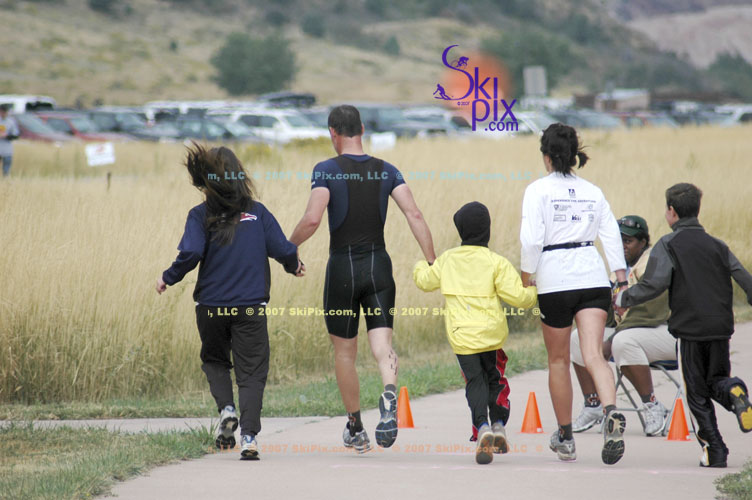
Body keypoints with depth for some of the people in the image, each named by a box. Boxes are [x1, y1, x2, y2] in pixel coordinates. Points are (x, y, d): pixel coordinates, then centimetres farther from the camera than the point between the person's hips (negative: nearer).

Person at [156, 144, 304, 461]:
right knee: (251, 372, 5)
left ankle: (226, 408, -1)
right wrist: (295, 266, 22)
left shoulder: (201, 215, -3)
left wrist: (167, 279, 1)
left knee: (214, 360, 23)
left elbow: (190, 254, -15)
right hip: (251, 307, 0)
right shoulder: (257, 212, 2)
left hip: (211, 307, 0)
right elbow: (283, 250, 0)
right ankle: (249, 436, -8)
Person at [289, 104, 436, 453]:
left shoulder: (327, 170, -6)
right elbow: (414, 215, -5)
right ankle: (389, 395, -35)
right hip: (379, 266, 2)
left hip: (342, 267, -2)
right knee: (382, 343, -2)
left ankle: (355, 429, 20)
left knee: (344, 350, 12)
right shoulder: (386, 171, 5)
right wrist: (432, 262, -3)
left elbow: (312, 219, -18)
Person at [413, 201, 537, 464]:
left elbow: (425, 281, 21)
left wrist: (421, 267, 43)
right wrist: (534, 293, 10)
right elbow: (516, 296, -11)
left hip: (461, 335, 1)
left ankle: (482, 427, -19)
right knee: (496, 378, 19)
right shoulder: (496, 262, -7)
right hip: (492, 333, -1)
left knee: (475, 381, 3)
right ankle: (499, 425, 9)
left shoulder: (447, 259, 5)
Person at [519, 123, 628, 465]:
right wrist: (622, 282, 11)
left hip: (555, 280, -3)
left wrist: (526, 279, -2)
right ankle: (611, 413, -37)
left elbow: (531, 239, -11)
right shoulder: (593, 192, 11)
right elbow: (612, 235, 8)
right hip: (593, 278, 3)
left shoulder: (538, 190, -2)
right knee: (594, 355, -8)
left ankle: (565, 439, 22)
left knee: (558, 360, 13)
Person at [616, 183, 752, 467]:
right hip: (721, 328, 4)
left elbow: (654, 284, -14)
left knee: (697, 393, 6)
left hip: (689, 329, -4)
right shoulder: (717, 245, 10)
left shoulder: (668, 245, -3)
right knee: (717, 380, 16)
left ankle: (714, 450, 0)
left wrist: (624, 299, 0)